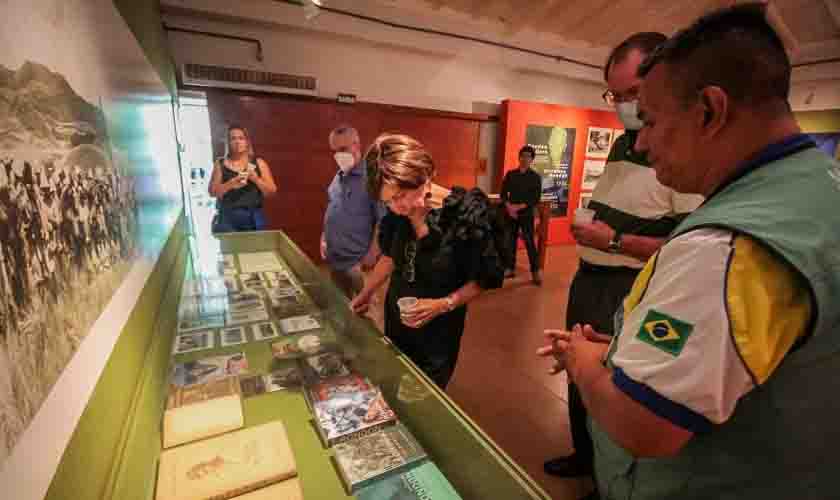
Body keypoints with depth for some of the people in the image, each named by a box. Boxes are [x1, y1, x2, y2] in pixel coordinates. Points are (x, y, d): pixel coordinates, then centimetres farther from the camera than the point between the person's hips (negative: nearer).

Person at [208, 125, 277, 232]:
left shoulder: (258, 163, 6)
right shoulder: (221, 164, 6)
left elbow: (272, 191, 2)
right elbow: (213, 192, 1)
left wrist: (256, 179, -13)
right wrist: (230, 184, -14)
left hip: (253, 218, 0)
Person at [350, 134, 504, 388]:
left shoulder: (466, 214, -25)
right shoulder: (396, 212, -10)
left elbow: (484, 278, -15)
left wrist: (443, 304, -26)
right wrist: (365, 294, 7)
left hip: (438, 328, -4)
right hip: (395, 317, 5)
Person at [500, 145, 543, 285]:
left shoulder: (535, 177, 0)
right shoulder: (510, 174, 7)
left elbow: (536, 199, -5)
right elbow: (503, 193, 5)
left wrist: (519, 207, -15)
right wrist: (509, 207, -11)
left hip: (526, 214, -2)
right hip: (511, 213, 3)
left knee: (530, 242, -3)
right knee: (511, 241, 7)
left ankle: (535, 272, 4)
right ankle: (511, 268, 18)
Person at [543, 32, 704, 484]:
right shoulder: (621, 145, 11)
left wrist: (615, 241, -24)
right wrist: (588, 228, 5)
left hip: (631, 297, -9)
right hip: (588, 283, 9)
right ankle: (584, 457, 49)